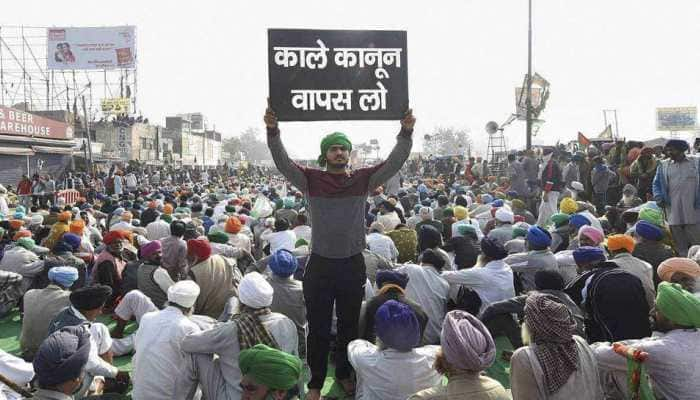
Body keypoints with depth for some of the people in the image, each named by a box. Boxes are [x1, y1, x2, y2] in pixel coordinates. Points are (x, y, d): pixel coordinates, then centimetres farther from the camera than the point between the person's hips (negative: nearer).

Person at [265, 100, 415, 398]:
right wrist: (272, 131, -25)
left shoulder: (363, 179, 0)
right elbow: (283, 163, -13)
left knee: (350, 326, 17)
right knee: (318, 329, 9)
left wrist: (406, 133, -19)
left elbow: (393, 163, -8)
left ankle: (345, 374, 37)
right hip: (320, 265, -1)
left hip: (353, 265, 2)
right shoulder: (311, 180, -2)